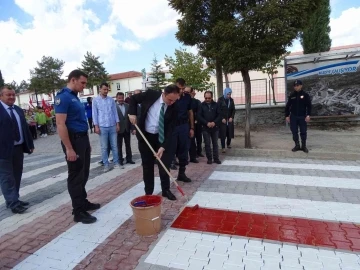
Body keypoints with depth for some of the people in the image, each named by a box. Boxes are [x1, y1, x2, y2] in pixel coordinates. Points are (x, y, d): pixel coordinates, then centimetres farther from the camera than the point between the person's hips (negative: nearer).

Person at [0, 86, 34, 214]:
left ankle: (14, 200, 23)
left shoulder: (19, 110, 15)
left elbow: (25, 127, 16)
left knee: (16, 176, 13)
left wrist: (30, 144, 12)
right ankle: (13, 203, 3)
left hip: (18, 148, 7)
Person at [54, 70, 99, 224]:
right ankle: (78, 211, 12)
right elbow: (60, 125, -20)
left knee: (84, 174, 17)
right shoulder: (63, 97, -14)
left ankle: (83, 202, 32)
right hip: (73, 140, -9)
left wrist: (86, 142, 18)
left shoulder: (75, 97, 14)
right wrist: (69, 148, -22)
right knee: (76, 176, 0)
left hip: (83, 139, 9)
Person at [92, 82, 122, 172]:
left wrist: (117, 124, 4)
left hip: (113, 126, 3)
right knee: (104, 147, 5)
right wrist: (96, 126, -7)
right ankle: (106, 165, 13)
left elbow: (115, 112, 9)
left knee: (114, 146, 8)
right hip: (102, 127, -2)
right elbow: (94, 114, -2)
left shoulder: (111, 100, 7)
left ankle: (116, 163, 17)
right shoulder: (95, 100, 0)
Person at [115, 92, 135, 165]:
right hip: (119, 129, -4)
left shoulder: (127, 105, 5)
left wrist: (132, 128, 4)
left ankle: (129, 159, 23)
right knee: (119, 146, 9)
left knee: (128, 145, 12)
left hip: (127, 129, 4)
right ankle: (120, 159, 20)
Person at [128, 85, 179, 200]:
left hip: (162, 137, 1)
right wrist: (132, 113, -14)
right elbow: (133, 98, 2)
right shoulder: (150, 94, -14)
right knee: (147, 166, 8)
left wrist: (163, 147, -22)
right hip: (145, 136, 0)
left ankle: (166, 190, 23)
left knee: (164, 165, 5)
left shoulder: (174, 109, -14)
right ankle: (148, 192, 21)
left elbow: (170, 129, -15)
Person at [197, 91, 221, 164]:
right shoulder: (201, 105, 1)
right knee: (207, 144, 2)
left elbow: (219, 115, 1)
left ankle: (216, 158, 15)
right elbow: (199, 116, -4)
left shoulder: (216, 105, 4)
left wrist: (214, 122, -14)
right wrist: (207, 123, -14)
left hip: (215, 127, 1)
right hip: (205, 128, -1)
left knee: (215, 143, 7)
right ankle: (209, 158, 11)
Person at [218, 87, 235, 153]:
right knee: (223, 134, -6)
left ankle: (228, 144, 29)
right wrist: (222, 118, -13)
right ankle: (223, 147, 0)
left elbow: (233, 110, 11)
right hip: (222, 120, -4)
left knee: (229, 133, 5)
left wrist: (232, 117, -4)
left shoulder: (231, 100, 7)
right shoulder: (220, 100, -5)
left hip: (230, 120, 4)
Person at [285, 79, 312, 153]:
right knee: (294, 132, 5)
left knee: (303, 132, 3)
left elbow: (309, 106, -4)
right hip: (293, 116, 2)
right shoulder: (292, 96, 6)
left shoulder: (305, 95, -1)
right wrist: (287, 116, 3)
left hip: (302, 117, -2)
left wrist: (308, 115, -13)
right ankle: (297, 145, 16)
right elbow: (287, 106, 9)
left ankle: (304, 146, 15)